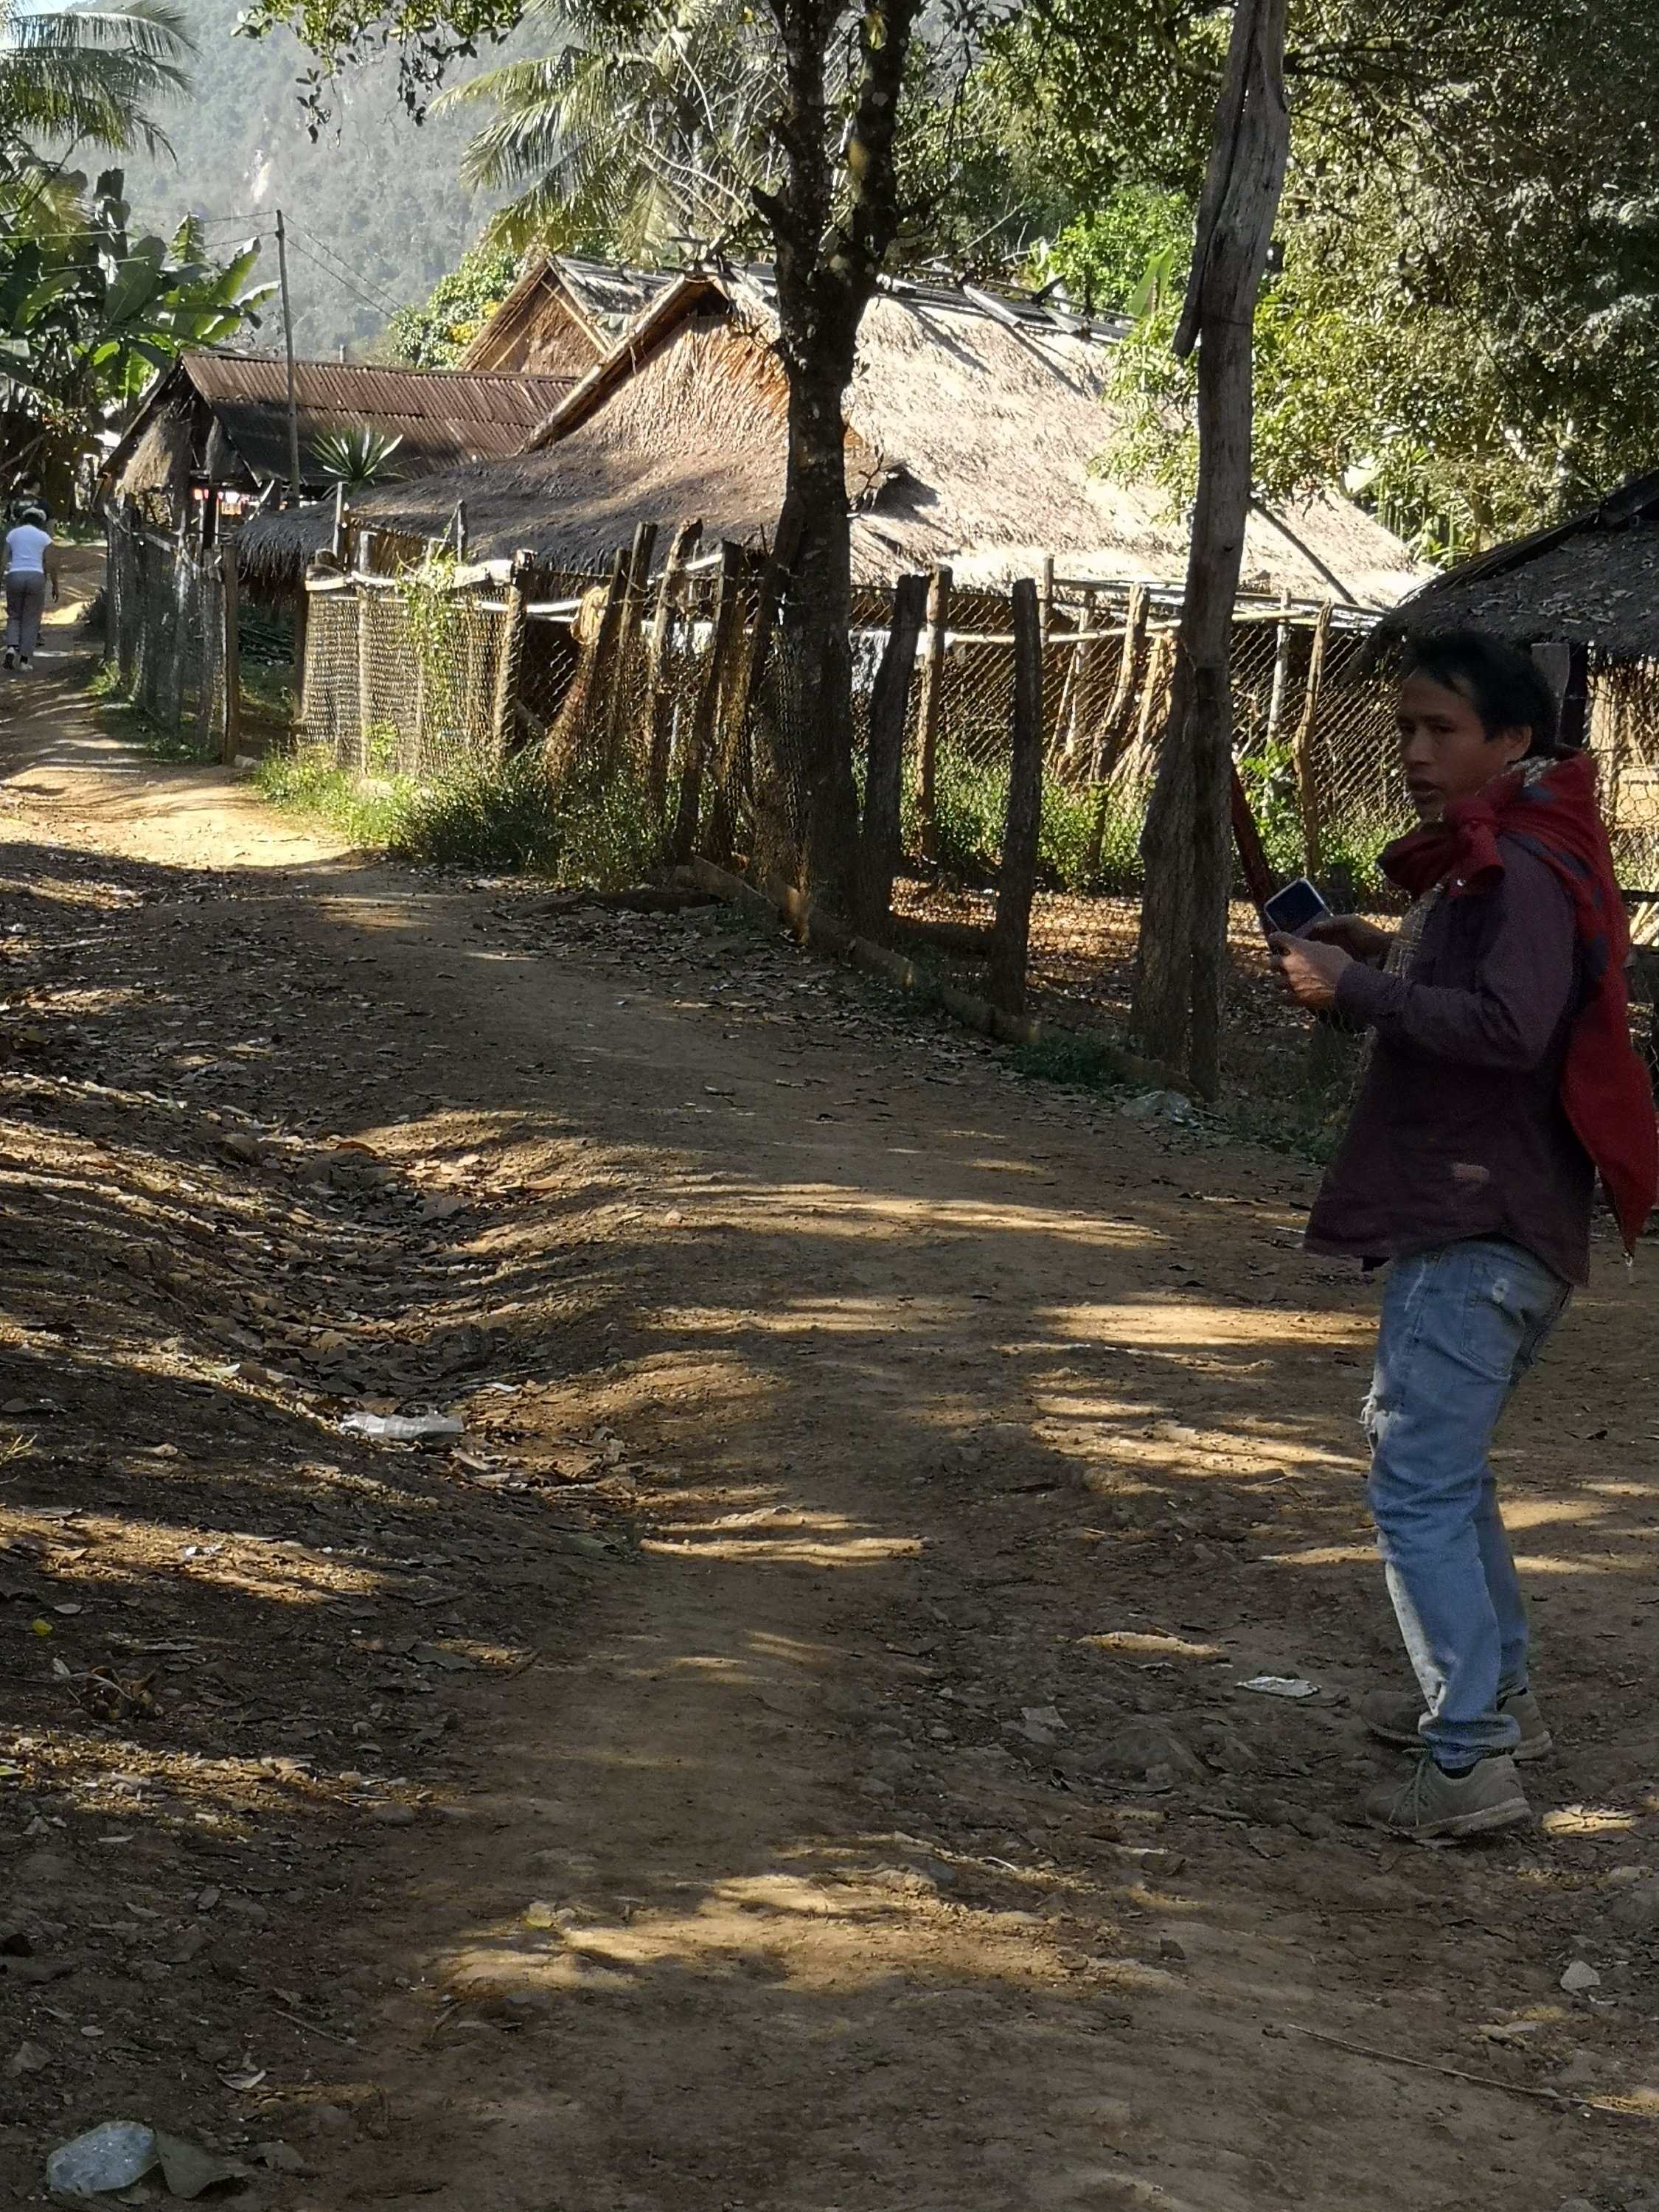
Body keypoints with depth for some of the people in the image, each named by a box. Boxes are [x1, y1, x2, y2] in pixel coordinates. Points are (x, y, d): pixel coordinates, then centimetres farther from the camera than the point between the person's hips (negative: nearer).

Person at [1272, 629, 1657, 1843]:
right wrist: (1383, 953, 9)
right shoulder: (1487, 860, 16)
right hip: (1473, 1222, 11)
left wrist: (1354, 990, -23)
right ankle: (1496, 1690, 35)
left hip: (1478, 1233, -11)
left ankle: (1472, 1763, -11)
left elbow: (1506, 1027, -29)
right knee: (1440, 1459, 24)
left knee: (1419, 1484, -11)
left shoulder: (1520, 870, -17)